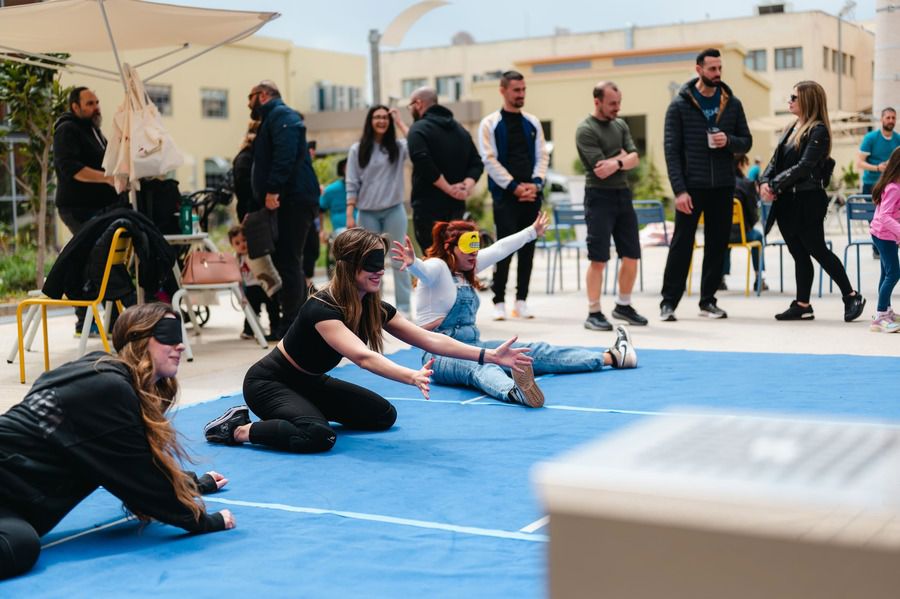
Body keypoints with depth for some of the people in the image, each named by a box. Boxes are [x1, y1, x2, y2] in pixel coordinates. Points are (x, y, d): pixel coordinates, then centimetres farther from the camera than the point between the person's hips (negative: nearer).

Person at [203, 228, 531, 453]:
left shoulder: (375, 308, -7)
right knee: (318, 437, -34)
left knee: (383, 415, 6)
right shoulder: (322, 309, -31)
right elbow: (363, 357, -46)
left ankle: (300, 414, 13)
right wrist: (413, 377, -61)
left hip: (310, 383, 9)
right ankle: (240, 429, -11)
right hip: (268, 382, -9)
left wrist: (489, 355, -15)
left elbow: (429, 339, -9)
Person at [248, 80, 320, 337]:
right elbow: (263, 165, 27)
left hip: (294, 199, -10)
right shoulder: (270, 120, 27)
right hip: (289, 201, 10)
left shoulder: (280, 115, -4)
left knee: (288, 261, -11)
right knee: (288, 261, 11)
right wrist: (255, 207, 23)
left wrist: (273, 190, -26)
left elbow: (286, 154, -22)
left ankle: (291, 325, -10)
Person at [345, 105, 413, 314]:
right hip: (368, 213, 1)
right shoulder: (357, 150, 4)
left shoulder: (398, 147, 3)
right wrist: (350, 214, -5)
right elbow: (352, 184, 2)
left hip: (394, 211, -1)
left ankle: (404, 307, 5)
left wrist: (400, 123, -10)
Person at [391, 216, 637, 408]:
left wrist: (532, 232, 40)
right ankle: (515, 392, -77)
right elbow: (424, 270, -35)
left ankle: (612, 357, 13)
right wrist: (412, 263, -59)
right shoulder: (437, 267, -11)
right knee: (480, 367, -42)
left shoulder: (468, 266, 14)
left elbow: (500, 249, 27)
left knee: (534, 352, 8)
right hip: (441, 354, -9)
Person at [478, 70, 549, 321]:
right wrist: (514, 187, -12)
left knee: (527, 248, 6)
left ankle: (521, 300, 13)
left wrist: (535, 183, -6)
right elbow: (489, 159, -7)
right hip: (505, 196, -4)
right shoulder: (490, 124, 0)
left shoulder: (533, 123, 13)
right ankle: (499, 301, 2)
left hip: (532, 195, 4)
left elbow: (542, 155, 10)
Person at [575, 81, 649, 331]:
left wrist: (616, 162, -16)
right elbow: (601, 169, -16)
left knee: (632, 255, 9)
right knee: (598, 259, -5)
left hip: (623, 195, 7)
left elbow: (634, 159, 2)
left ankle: (623, 306, 25)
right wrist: (622, 155, -4)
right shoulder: (585, 130, -9)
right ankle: (594, 314, 2)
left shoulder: (620, 125, 12)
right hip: (599, 197, -7)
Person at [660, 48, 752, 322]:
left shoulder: (732, 104, 7)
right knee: (682, 244, -2)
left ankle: (708, 300, 18)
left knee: (717, 245, 7)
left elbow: (746, 142, 10)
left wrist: (729, 141, -13)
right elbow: (672, 150, -6)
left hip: (723, 186, 4)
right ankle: (669, 301, 6)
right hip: (691, 186, -3)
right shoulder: (680, 105, -3)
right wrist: (679, 189, -14)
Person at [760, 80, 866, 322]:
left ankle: (851, 297, 11)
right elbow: (776, 160, 12)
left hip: (807, 202, -8)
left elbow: (803, 167, -19)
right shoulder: (792, 128, 14)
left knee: (818, 251, -2)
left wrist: (775, 185, -19)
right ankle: (802, 305, 15)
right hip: (787, 203, 8)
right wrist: (765, 181, -6)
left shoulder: (818, 131, -11)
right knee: (799, 254, 10)